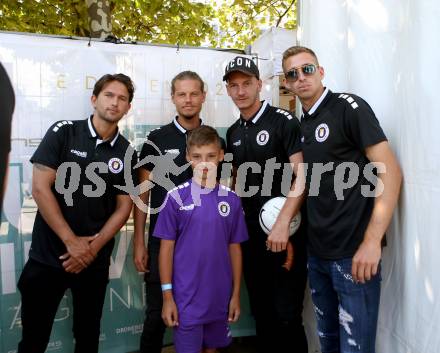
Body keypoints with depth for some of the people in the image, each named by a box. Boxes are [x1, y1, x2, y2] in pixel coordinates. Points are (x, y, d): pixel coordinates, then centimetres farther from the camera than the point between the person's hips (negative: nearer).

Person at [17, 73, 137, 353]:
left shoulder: (127, 153, 2)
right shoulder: (63, 133, -5)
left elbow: (124, 207, 3)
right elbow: (40, 188, -11)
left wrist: (93, 248, -8)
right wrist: (72, 242, -12)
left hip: (96, 260, 2)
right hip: (48, 255, -2)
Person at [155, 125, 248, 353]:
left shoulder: (231, 199, 0)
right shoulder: (176, 197, -8)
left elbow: (234, 249, 5)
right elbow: (166, 248, -5)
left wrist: (236, 294, 5)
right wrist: (167, 296, -6)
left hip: (220, 298, 3)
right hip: (185, 299, -3)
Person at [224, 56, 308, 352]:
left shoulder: (284, 122, -9)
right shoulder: (233, 133, 11)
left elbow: (302, 176, -16)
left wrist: (283, 224, -23)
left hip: (285, 233, -6)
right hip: (251, 233, 6)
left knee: (286, 315, -2)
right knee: (261, 312, 16)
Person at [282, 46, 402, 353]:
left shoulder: (348, 106, -8)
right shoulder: (302, 125, 12)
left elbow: (390, 171, -15)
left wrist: (372, 242, -21)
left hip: (353, 253, -7)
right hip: (317, 252, 7)